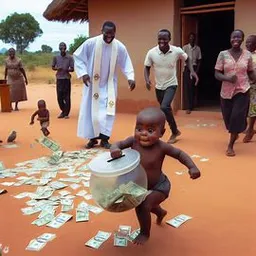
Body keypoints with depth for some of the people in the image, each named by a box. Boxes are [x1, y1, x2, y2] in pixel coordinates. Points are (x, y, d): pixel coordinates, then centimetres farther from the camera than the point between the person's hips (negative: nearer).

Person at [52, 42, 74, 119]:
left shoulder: (70, 58, 0)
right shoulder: (56, 57, 6)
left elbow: (72, 69, 1)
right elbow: (53, 67, 14)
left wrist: (67, 69, -20)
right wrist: (57, 68, -7)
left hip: (66, 79, -2)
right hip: (59, 79, 2)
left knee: (66, 97, -1)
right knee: (59, 97, 5)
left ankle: (66, 113, 8)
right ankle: (63, 111, 24)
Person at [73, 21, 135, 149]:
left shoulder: (119, 47, -11)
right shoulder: (90, 43, -16)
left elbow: (126, 63, 0)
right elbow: (77, 57, -6)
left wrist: (130, 77, -16)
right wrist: (83, 73, -18)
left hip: (109, 84, 1)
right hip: (92, 83, -1)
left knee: (108, 111, -3)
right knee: (90, 111, 3)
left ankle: (104, 138, 6)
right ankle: (93, 138, 16)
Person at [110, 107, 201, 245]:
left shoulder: (161, 147, -30)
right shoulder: (134, 141, -23)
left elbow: (179, 153, -17)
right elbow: (119, 144, -14)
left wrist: (192, 167, -30)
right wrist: (114, 149, -39)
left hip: (159, 186, -6)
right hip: (141, 185, 6)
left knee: (142, 206, -19)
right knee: (146, 204, 30)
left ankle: (145, 233, 11)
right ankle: (160, 212, 66)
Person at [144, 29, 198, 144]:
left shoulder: (177, 51, -15)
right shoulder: (151, 53, -15)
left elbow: (187, 59, 6)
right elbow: (147, 67, -2)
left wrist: (192, 71, -9)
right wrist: (147, 79, -20)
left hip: (171, 84, -3)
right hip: (159, 86, 3)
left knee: (164, 107, -22)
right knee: (166, 109, 15)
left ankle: (174, 131, 0)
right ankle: (175, 131, 39)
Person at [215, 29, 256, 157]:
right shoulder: (223, 54, -3)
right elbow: (217, 74, -5)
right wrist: (227, 78, -24)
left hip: (242, 91, -1)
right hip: (226, 91, 1)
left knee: (237, 117, -9)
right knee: (228, 118, 10)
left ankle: (230, 146, 5)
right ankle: (235, 134, 44)